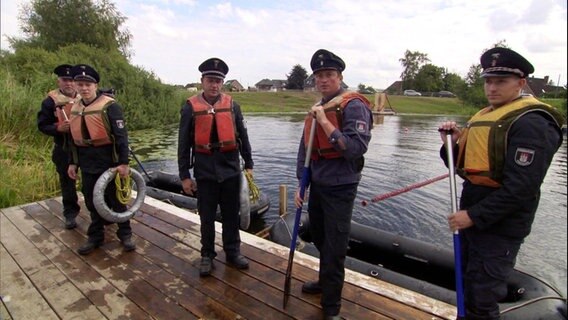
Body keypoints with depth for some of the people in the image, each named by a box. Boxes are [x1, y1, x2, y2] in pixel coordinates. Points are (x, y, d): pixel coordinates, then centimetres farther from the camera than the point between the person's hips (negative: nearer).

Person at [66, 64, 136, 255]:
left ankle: (125, 234, 21)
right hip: (88, 165, 6)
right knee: (92, 202, 15)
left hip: (109, 163, -6)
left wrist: (124, 163, -21)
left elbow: (121, 136, -17)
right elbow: (74, 139, 17)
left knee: (117, 200, 6)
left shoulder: (109, 106, -13)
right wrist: (73, 163, 15)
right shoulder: (75, 109, 9)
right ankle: (95, 237, 30)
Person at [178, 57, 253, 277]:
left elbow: (243, 137, 7)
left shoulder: (232, 105, 1)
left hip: (230, 170, 2)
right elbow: (184, 144, -2)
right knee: (207, 217, 11)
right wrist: (184, 175, -3)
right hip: (205, 172, -1)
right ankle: (207, 256, 28)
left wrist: (249, 165, 7)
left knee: (231, 215, 13)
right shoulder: (190, 107, -3)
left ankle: (233, 252, 30)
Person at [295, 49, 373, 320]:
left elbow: (356, 148, -26)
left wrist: (325, 123, -27)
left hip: (340, 189, -7)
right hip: (317, 186, 8)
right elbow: (304, 150, 12)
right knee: (319, 240, 22)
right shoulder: (316, 110, 10)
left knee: (334, 248, 4)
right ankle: (326, 281, 47)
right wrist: (301, 185, 8)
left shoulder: (353, 106, -13)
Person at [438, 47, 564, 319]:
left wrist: (474, 216, -21)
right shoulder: (483, 117, 11)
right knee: (467, 288, 24)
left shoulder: (530, 123, -16)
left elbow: (520, 187, -23)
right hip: (473, 218, 9)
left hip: (500, 226, -8)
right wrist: (454, 143, -6)